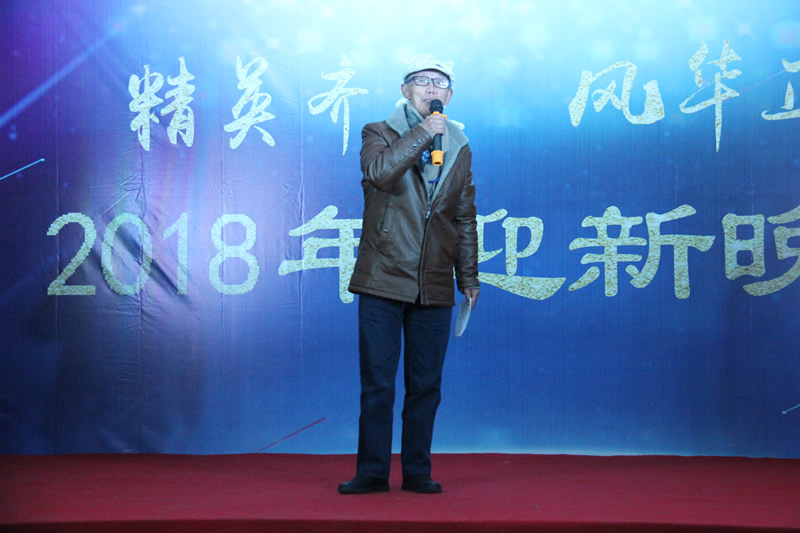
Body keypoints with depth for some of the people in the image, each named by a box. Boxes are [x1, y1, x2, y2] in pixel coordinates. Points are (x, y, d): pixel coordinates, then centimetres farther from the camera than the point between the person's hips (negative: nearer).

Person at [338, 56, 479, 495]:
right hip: (383, 279, -3)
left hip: (435, 286, 3)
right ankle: (372, 471, 10)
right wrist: (423, 133, -16)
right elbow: (379, 171, -20)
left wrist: (469, 277, 14)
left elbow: (465, 218, 17)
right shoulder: (379, 134, 4)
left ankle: (417, 471, 16)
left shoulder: (459, 148, 14)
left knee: (425, 385, 6)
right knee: (377, 383, 0)